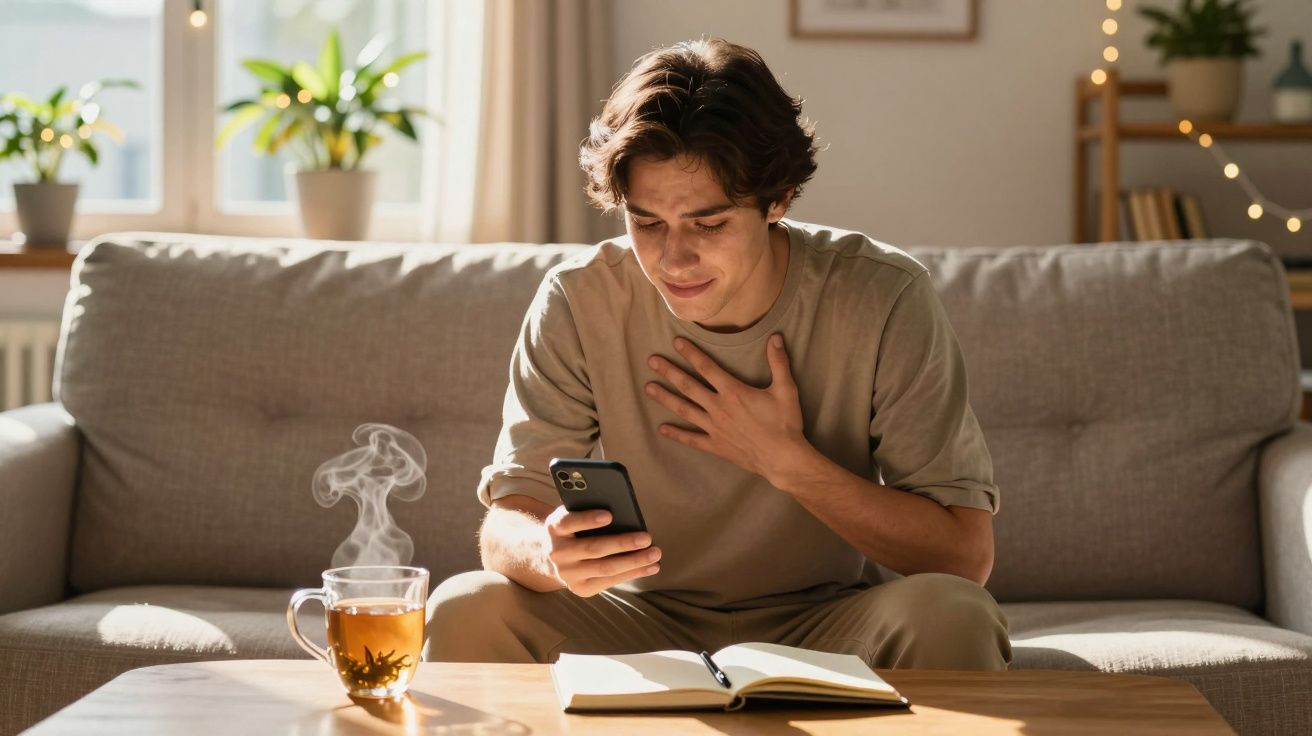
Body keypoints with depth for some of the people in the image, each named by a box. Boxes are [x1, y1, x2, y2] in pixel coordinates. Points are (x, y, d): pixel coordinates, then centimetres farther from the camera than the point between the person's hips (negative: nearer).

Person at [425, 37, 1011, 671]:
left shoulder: (883, 301, -13)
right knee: (465, 613, -27)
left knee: (948, 616, -32)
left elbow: (965, 555, -13)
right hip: (643, 625, 1)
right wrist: (549, 553, -39)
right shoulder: (578, 302, -10)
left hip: (820, 627, 0)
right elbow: (504, 529, -15)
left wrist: (785, 460, -20)